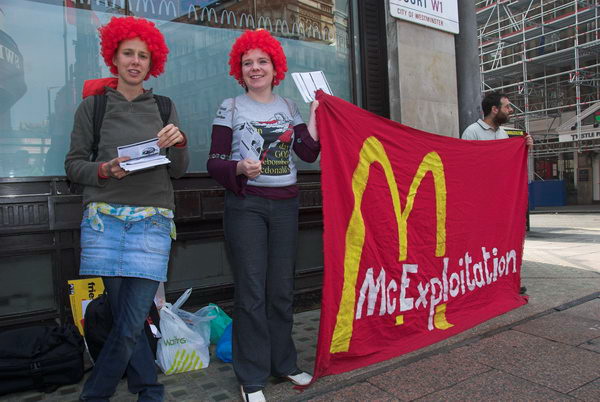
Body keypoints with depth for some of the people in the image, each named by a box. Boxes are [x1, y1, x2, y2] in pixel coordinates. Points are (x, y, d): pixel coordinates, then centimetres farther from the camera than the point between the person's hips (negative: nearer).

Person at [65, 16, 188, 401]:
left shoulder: (164, 108, 12)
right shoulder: (92, 106, 9)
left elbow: (178, 171, 10)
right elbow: (73, 165, 7)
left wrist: (179, 143, -9)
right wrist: (104, 170, -12)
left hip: (153, 222, 0)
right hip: (104, 219, 0)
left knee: (131, 325, -3)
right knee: (124, 319, 5)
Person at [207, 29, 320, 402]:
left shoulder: (289, 107, 11)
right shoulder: (231, 107, 2)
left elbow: (309, 153, 2)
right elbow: (215, 162, -3)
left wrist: (314, 113, -3)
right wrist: (240, 168, -22)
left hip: (285, 204, 3)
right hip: (246, 205, -3)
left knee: (282, 287, 10)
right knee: (252, 291, -1)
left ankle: (283, 362, 27)